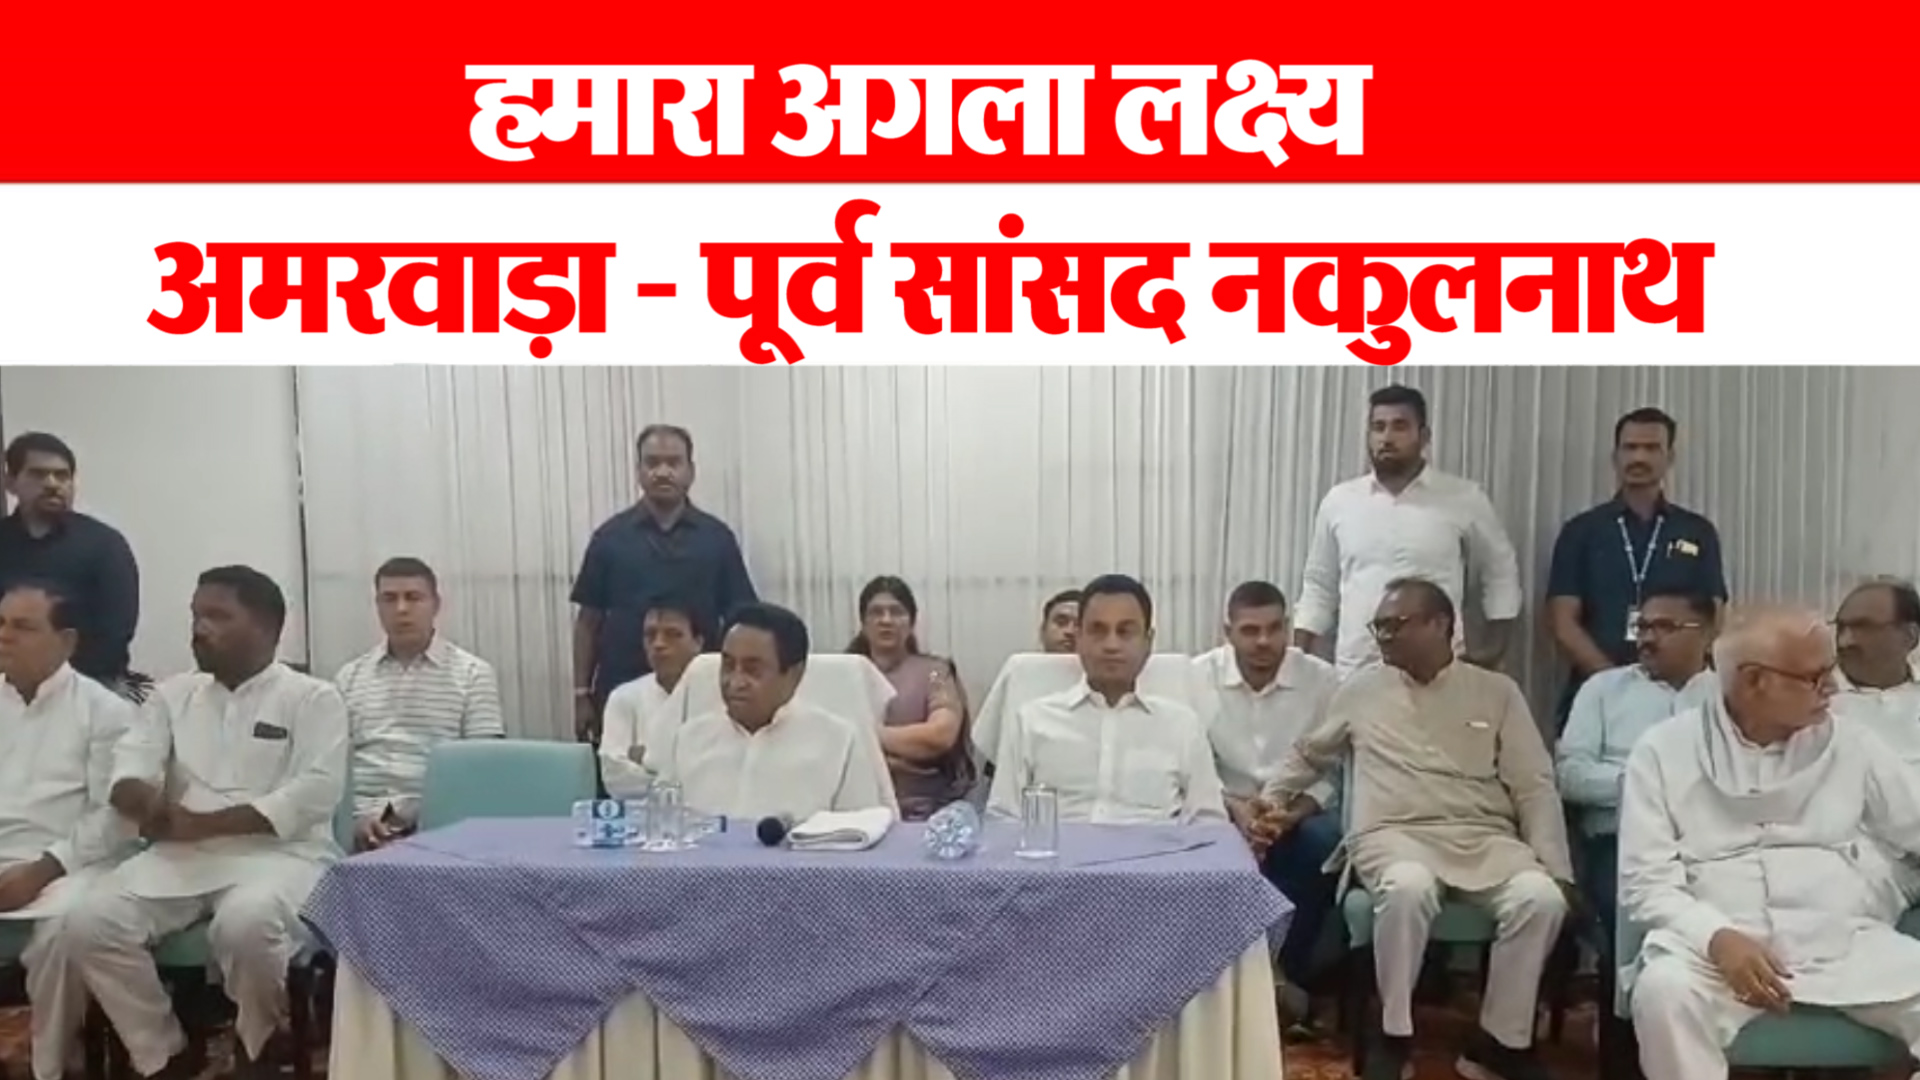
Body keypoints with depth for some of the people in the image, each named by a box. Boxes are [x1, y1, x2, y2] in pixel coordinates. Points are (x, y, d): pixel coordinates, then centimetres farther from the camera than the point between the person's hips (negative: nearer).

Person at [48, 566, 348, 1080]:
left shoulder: (312, 697, 0)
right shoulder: (174, 693, 17)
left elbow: (314, 795, -12)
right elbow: (129, 765, 5)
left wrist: (205, 823, -18)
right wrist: (144, 799, -21)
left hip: (279, 852, -5)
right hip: (181, 855, 5)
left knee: (245, 923, -35)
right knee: (87, 923, -19)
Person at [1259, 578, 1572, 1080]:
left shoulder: (1497, 692, 11)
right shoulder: (1361, 689, 13)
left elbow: (1535, 787, 7)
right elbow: (1308, 755, 26)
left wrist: (1556, 868, -4)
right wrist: (1271, 799, 10)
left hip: (1484, 837, 2)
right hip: (1395, 834, -1)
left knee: (1541, 898, -29)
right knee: (1409, 887, -37)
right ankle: (1395, 1034, -15)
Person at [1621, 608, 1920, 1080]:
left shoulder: (1851, 744, 12)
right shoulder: (1665, 749, 1)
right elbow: (1646, 881, -4)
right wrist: (1717, 938, -21)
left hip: (1843, 939, 3)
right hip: (1716, 940, -3)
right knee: (1664, 992, -34)